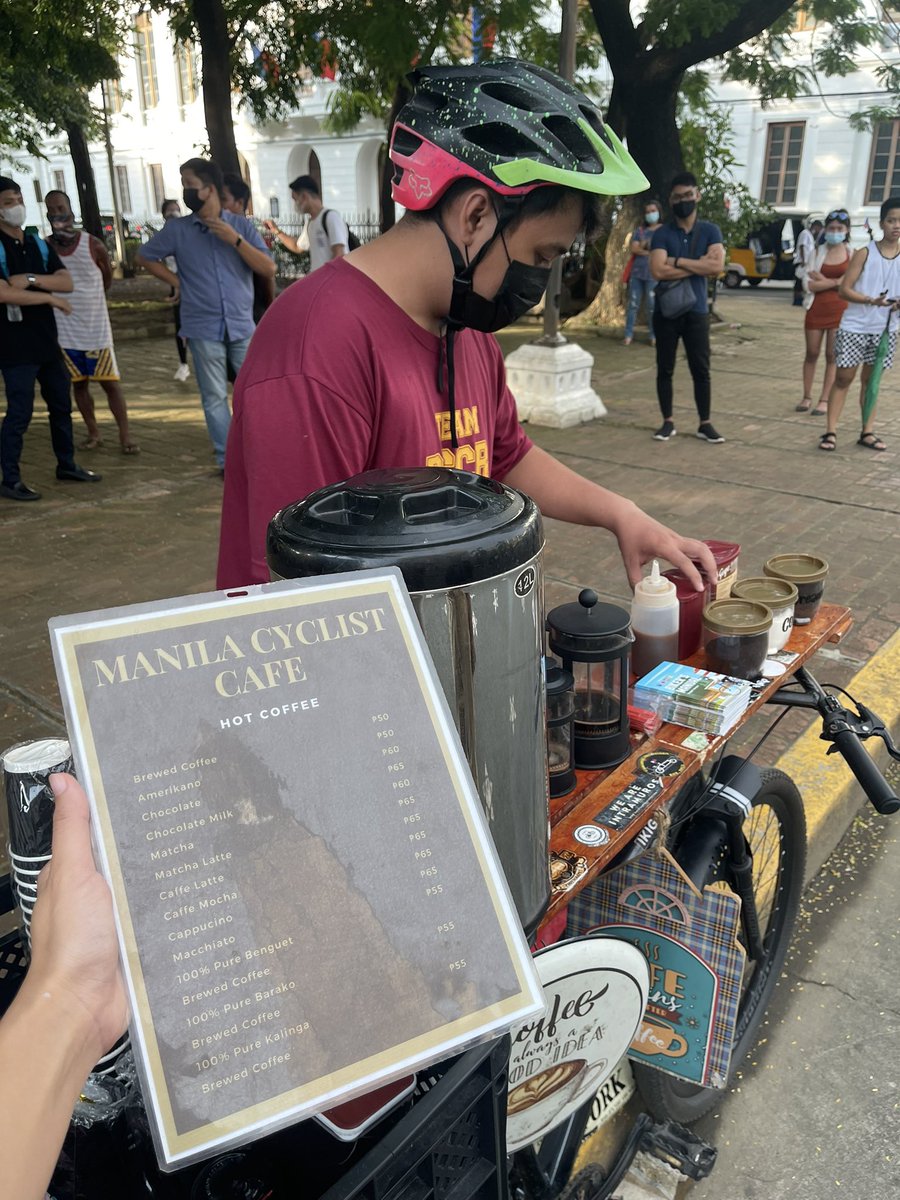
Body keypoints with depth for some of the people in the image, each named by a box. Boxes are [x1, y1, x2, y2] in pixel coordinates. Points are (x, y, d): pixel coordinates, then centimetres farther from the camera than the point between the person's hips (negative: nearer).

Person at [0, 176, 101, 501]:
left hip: (47, 341, 7)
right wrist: (49, 297, -13)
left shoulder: (40, 246, 12)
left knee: (61, 405, 13)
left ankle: (67, 466, 28)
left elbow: (66, 282, 0)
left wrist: (31, 279, -15)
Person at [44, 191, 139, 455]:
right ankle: (93, 433, 19)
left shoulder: (93, 245, -7)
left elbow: (107, 277, 9)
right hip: (65, 331, 2)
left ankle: (125, 435, 4)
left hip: (96, 328, -2)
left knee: (110, 382, 0)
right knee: (79, 383, 9)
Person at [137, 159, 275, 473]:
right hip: (203, 328, 0)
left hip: (242, 325, 0)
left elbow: (269, 268, -4)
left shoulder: (241, 225, 4)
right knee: (214, 396, 3)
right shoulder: (177, 230, 6)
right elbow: (145, 257, 17)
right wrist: (175, 280, 6)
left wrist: (235, 240, -13)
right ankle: (227, 460, 9)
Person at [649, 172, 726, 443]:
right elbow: (658, 271, -16)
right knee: (665, 369, 5)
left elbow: (717, 267, -12)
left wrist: (678, 261, -13)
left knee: (701, 370, 2)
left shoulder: (710, 231, 3)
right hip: (666, 311, 0)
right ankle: (668, 422, 16)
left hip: (697, 311, 0)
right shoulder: (662, 234, -1)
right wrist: (698, 265, -11)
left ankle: (705, 424, 11)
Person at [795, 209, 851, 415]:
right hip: (816, 309, 1)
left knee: (832, 356, 1)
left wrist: (823, 280, -9)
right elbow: (808, 284, -5)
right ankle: (807, 397, 14)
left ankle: (824, 400, 4)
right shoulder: (818, 252, 4)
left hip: (840, 311, -1)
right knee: (812, 354, 5)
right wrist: (836, 282, -13)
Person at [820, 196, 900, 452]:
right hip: (854, 327, -3)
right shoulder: (865, 254, -5)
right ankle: (831, 432, 2)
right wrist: (871, 300, -24)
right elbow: (844, 290, -9)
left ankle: (867, 432, 16)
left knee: (871, 380, 10)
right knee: (843, 377, 0)